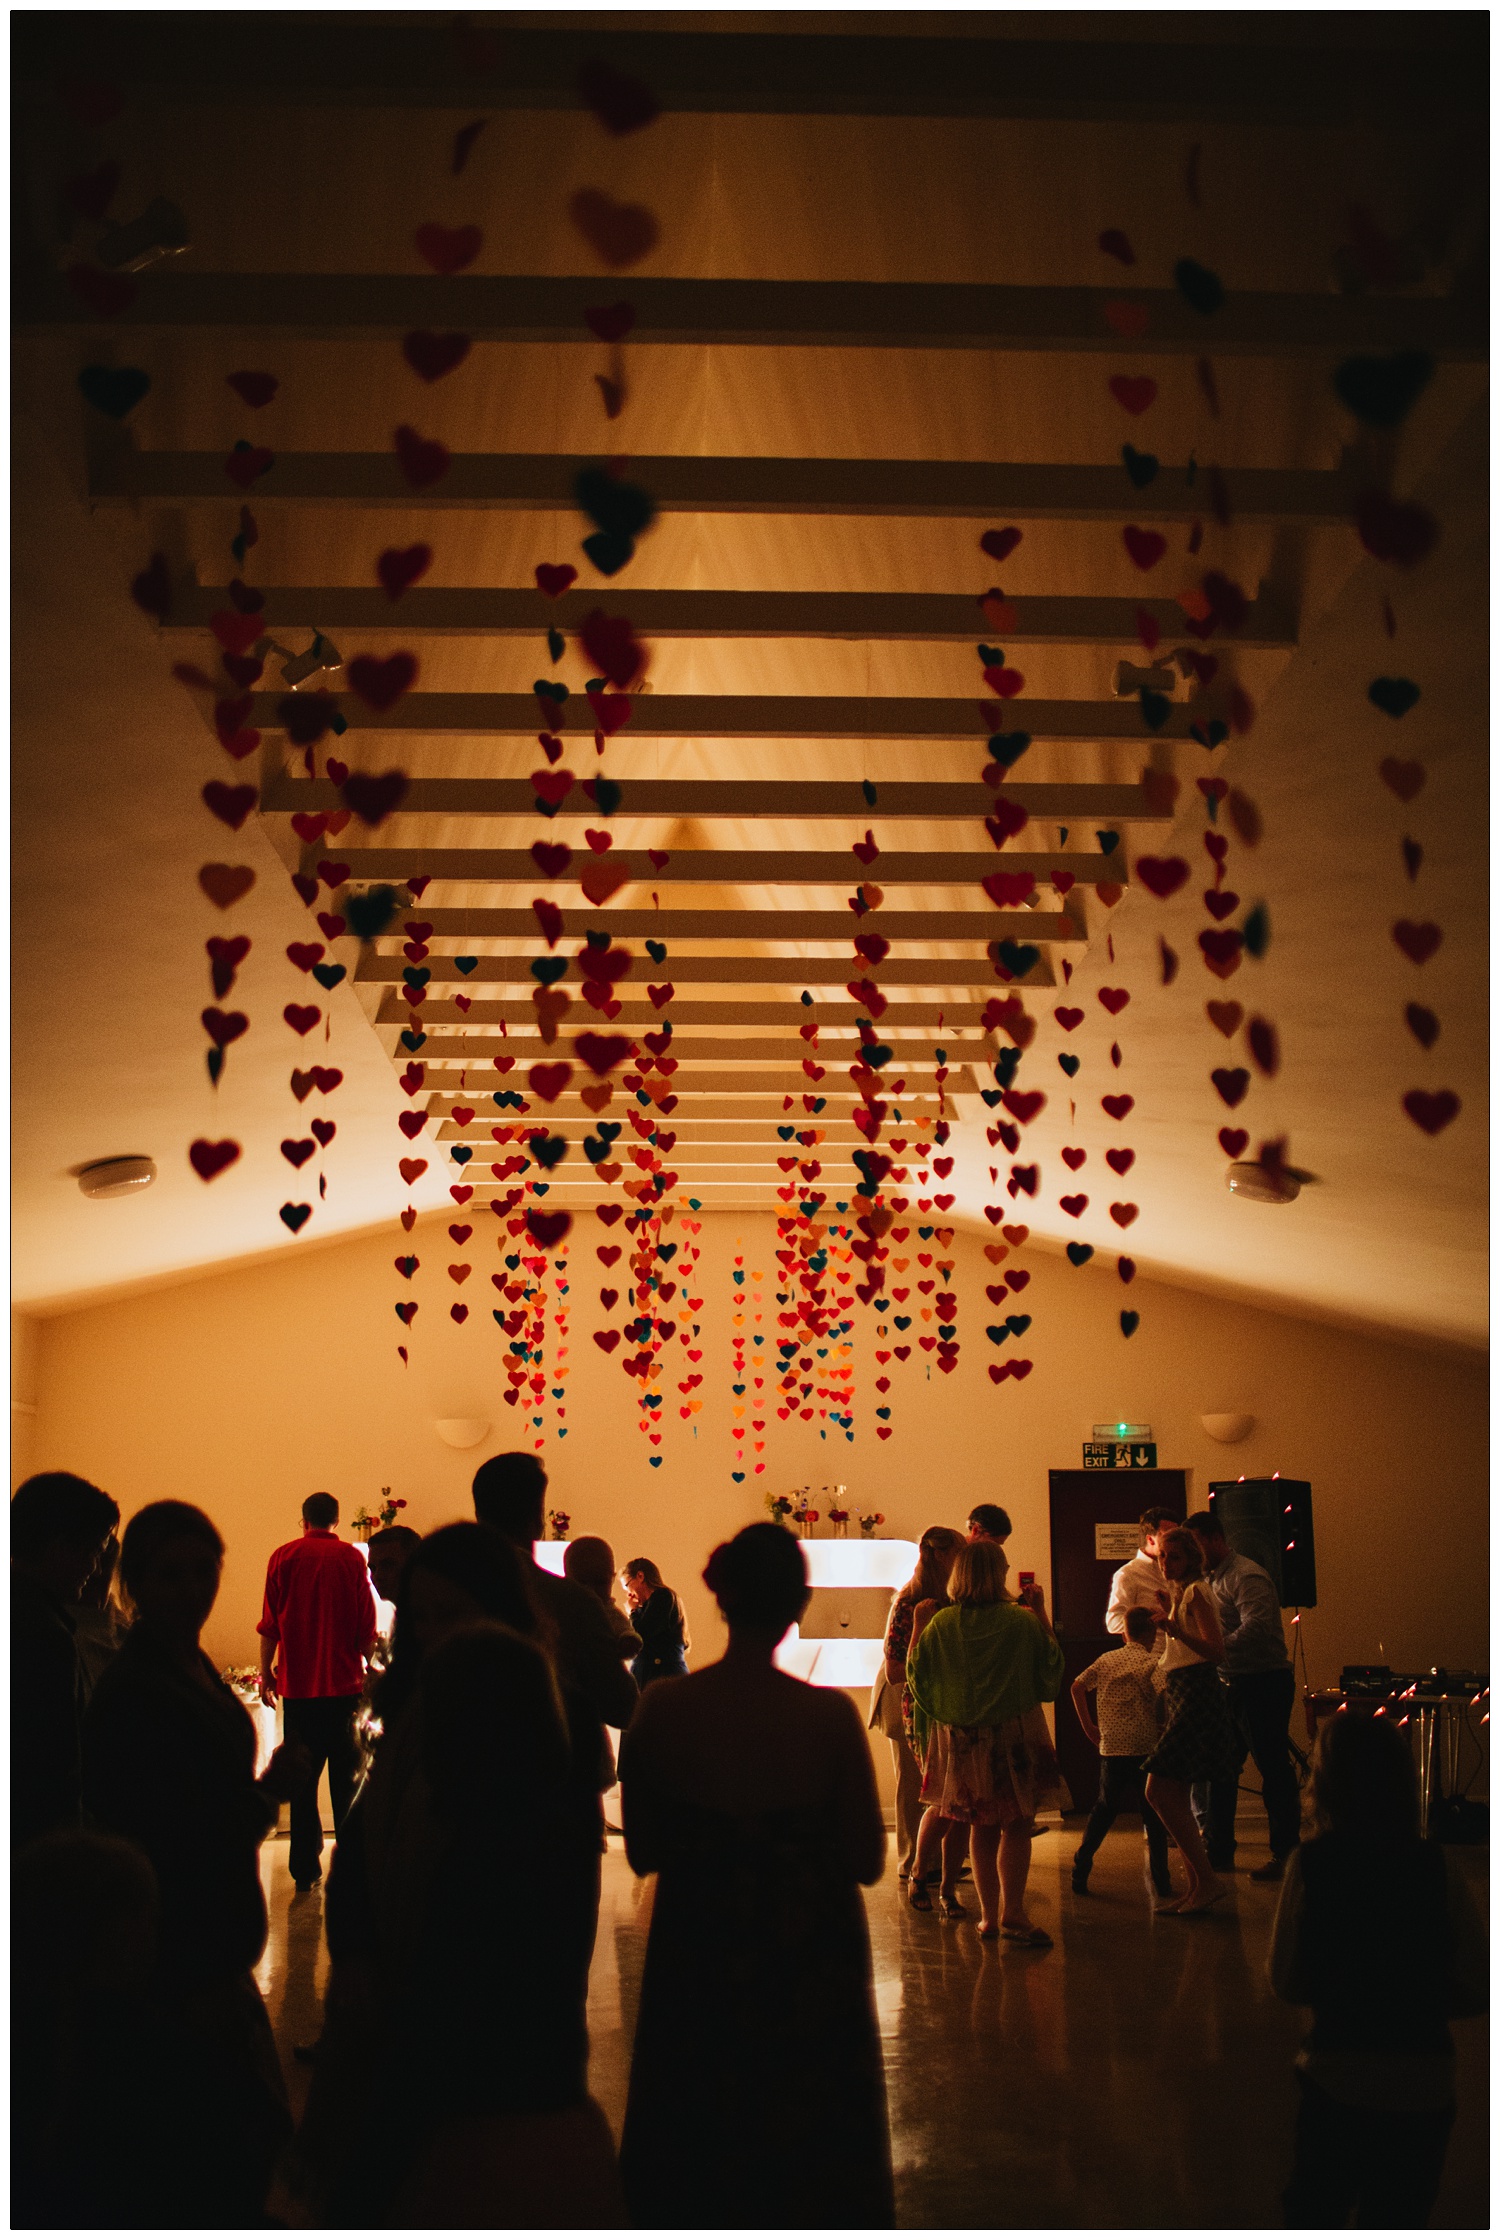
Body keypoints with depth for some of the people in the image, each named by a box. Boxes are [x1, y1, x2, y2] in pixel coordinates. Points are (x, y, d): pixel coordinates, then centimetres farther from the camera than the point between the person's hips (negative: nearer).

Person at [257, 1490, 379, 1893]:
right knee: (347, 1777, 7)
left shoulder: (283, 1557, 1)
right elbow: (367, 1625, 0)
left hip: (298, 1683, 1)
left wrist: (266, 1672, 12)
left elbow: (270, 1624, 2)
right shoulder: (352, 1558, -2)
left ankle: (305, 1869, 8)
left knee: (302, 1780, 6)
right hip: (345, 1683, -1)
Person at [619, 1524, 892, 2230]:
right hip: (808, 1969, -1)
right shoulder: (829, 1715, -20)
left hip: (694, 1961, 1)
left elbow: (642, 1853, -6)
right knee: (807, 2147, 21)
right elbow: (866, 1861, -13)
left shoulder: (661, 1710, -15)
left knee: (694, 2162, 21)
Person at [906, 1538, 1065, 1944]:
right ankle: (1013, 1914, -2)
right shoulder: (1022, 1621, -10)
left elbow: (918, 1676, 1)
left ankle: (989, 1916, 16)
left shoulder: (940, 1625, -4)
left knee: (982, 1826, 14)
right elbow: (1051, 1665, 5)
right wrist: (1041, 1611, 8)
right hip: (1010, 1735, -3)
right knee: (1017, 1824, 6)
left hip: (956, 1737, 3)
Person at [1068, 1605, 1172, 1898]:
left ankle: (1081, 1866, 11)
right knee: (1152, 1813, 6)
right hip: (1144, 1748, -4)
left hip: (1110, 1747, 4)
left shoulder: (1106, 1659, 10)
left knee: (1105, 1807, 18)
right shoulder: (1150, 1663, -5)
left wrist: (1088, 1726, 16)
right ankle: (1160, 1879, 4)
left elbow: (1077, 1687, 12)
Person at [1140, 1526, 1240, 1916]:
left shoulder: (1196, 1592, -9)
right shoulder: (1180, 1593, 18)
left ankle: (1207, 1880, -9)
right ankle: (1196, 1887, 13)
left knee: (1158, 1792, -14)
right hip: (1181, 1694, 10)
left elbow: (1217, 1651, -22)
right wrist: (1167, 1614, 25)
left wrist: (1174, 1629, -33)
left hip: (1196, 1694, -10)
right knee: (1175, 1796, 9)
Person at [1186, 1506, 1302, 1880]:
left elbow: (1255, 1628, -28)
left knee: (1273, 1769, -2)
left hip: (1265, 1683, -10)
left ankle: (1286, 1855, 7)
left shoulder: (1246, 1576, -15)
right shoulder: (1212, 1579, 15)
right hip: (1234, 1684, 10)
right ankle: (1219, 1852, 18)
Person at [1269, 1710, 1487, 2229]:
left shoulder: (1309, 1863, -12)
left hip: (1336, 2082, -1)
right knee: (1399, 2220, 20)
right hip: (1423, 2088, 1)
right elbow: (1475, 1991, -6)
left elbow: (1285, 1981, -7)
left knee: (1316, 2211, 21)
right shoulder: (1440, 1866, -10)